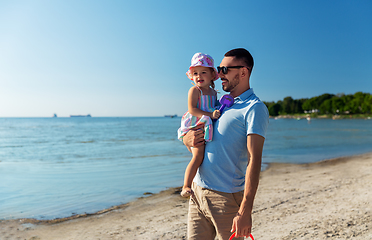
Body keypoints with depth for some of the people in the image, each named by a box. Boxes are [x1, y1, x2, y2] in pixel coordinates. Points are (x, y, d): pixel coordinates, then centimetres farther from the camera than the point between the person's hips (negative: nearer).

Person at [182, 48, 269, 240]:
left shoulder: (255, 108, -9)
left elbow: (254, 160, -18)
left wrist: (245, 211, -24)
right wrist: (187, 140, -3)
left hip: (226, 197, -6)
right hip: (198, 191, 7)